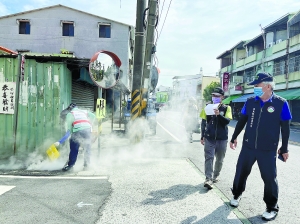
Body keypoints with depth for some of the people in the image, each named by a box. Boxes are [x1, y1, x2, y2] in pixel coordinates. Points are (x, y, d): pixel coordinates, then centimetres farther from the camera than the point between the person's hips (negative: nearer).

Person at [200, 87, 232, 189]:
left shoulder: (226, 108, 2)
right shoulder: (208, 107, 4)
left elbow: (227, 121, -12)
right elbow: (203, 122, 7)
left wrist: (219, 114, -28)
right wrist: (202, 136, 4)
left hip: (222, 138, 1)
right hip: (209, 138, 0)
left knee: (219, 159, 11)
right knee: (209, 158, -9)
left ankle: (215, 175, 29)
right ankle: (208, 179, -12)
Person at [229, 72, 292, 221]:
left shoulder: (281, 103, -9)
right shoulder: (251, 101, -1)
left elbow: (285, 127, -2)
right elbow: (242, 121, 9)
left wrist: (284, 148, 1)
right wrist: (234, 138, 13)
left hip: (268, 149, -3)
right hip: (248, 146, 3)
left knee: (269, 178, 5)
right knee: (241, 172, 13)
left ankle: (272, 207, 24)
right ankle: (236, 195, 37)